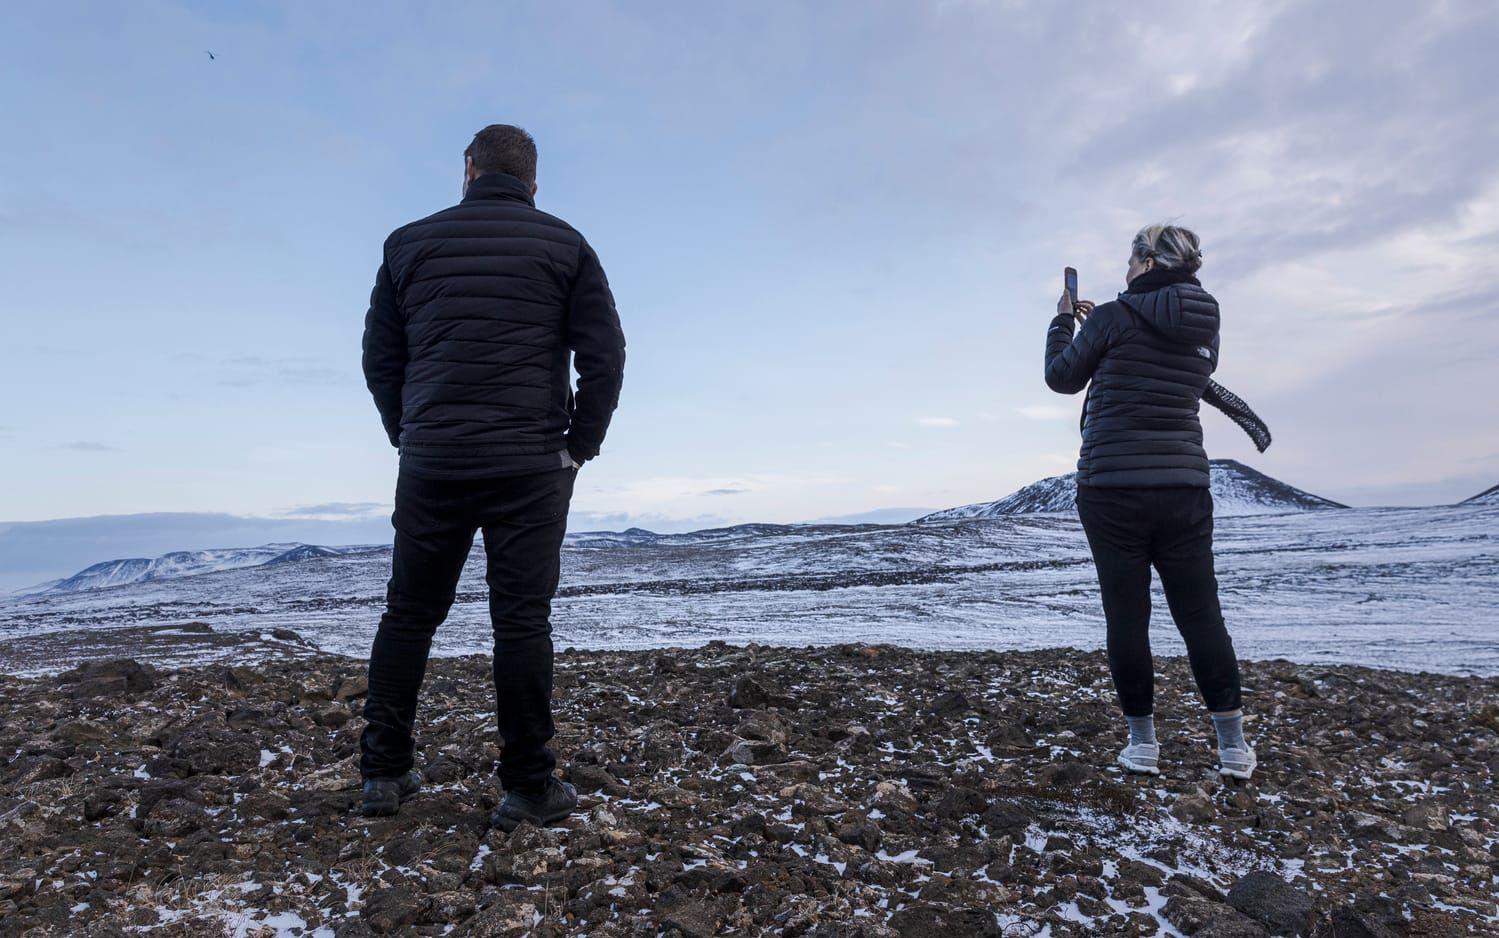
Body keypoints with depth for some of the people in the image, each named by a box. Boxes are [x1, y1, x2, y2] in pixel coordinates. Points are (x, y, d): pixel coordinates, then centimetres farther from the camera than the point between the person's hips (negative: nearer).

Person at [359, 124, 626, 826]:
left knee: (409, 612, 13)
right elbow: (605, 356, -1)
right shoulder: (565, 245, 5)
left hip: (430, 462, 2)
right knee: (522, 621, 1)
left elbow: (379, 358, 10)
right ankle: (529, 788, 7)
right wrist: (580, 446, 6)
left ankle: (384, 772, 18)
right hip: (532, 466, -1)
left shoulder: (410, 243, 10)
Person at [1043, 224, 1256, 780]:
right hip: (1184, 488, 5)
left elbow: (1062, 377, 5)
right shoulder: (1204, 329, 9)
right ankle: (1233, 745, 16)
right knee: (1201, 615, 11)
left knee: (1126, 615, 4)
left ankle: (1142, 742, 13)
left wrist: (1063, 320, 20)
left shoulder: (1114, 319, -8)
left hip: (1113, 488, -4)